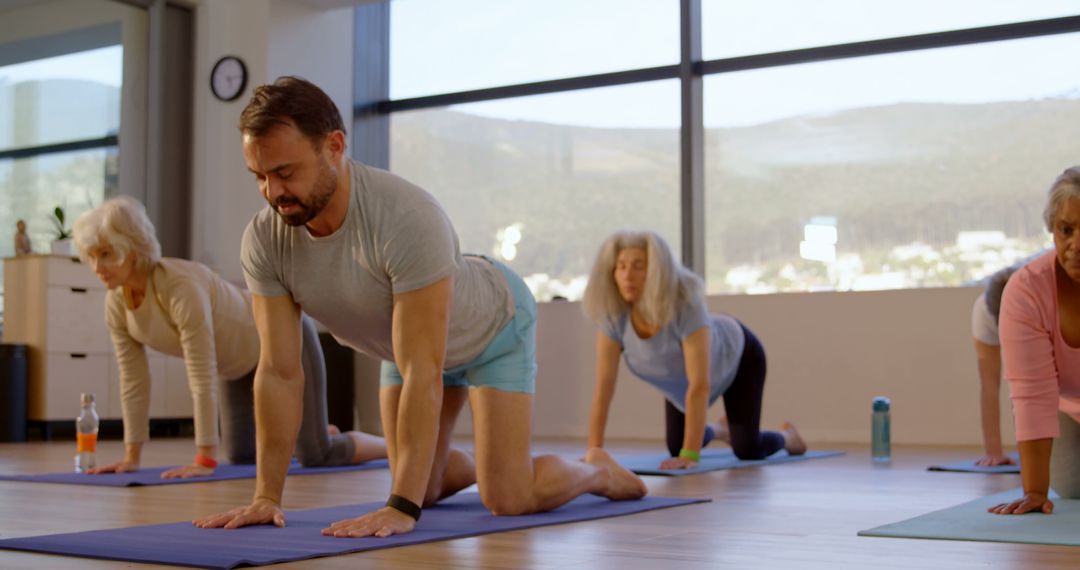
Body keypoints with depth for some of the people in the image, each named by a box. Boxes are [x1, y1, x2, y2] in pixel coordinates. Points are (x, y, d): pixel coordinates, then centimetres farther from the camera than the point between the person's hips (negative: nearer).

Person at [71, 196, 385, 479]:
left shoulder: (182, 287, -40)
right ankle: (324, 433, 39)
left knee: (316, 456, -6)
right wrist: (132, 457, -9)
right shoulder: (115, 305, -17)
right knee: (242, 455, 13)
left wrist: (204, 459, -38)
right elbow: (133, 381, -9)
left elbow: (203, 378, -39)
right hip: (239, 360, 7)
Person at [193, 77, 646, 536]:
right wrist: (267, 496, -22)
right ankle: (482, 463, 39)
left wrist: (401, 508, -44)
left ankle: (596, 471, 18)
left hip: (492, 324, -5)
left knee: (508, 498, -14)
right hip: (409, 338, 6)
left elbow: (421, 372, -43)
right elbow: (278, 371, -20)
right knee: (421, 489, 6)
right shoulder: (263, 240, -26)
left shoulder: (407, 218, -43)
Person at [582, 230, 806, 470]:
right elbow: (603, 386, -28)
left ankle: (786, 436, 28)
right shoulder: (613, 315, -31)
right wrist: (594, 451, -34)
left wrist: (690, 455, -47)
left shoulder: (685, 304, -43)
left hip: (735, 357, -4)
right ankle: (719, 430, 42)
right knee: (676, 448, 7)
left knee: (748, 451, -8)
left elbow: (700, 386, -44)